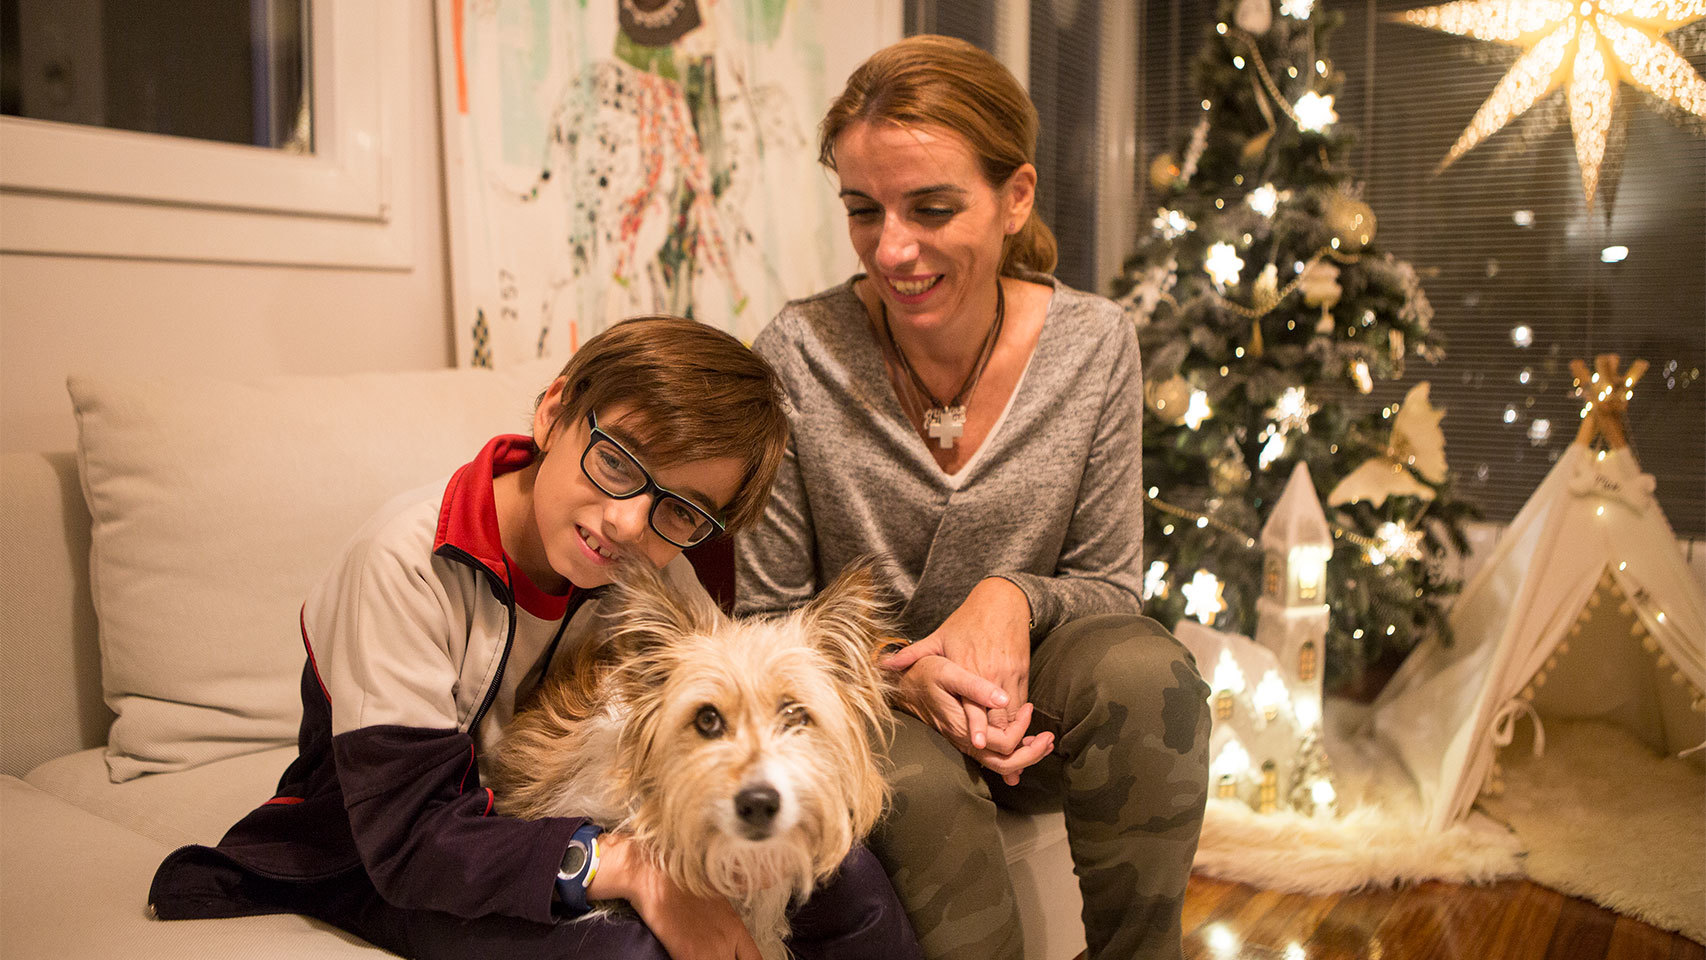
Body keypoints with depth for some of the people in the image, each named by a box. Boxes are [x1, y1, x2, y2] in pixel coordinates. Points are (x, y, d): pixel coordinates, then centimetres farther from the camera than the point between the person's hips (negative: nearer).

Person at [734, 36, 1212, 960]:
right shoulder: (799, 354, -14)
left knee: (1144, 669, -28)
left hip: (1022, 696, 2)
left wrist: (1014, 598, -23)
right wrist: (899, 675, -24)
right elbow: (766, 618, -6)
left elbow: (1110, 585, 0)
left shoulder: (1093, 345, -8)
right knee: (915, 779, -34)